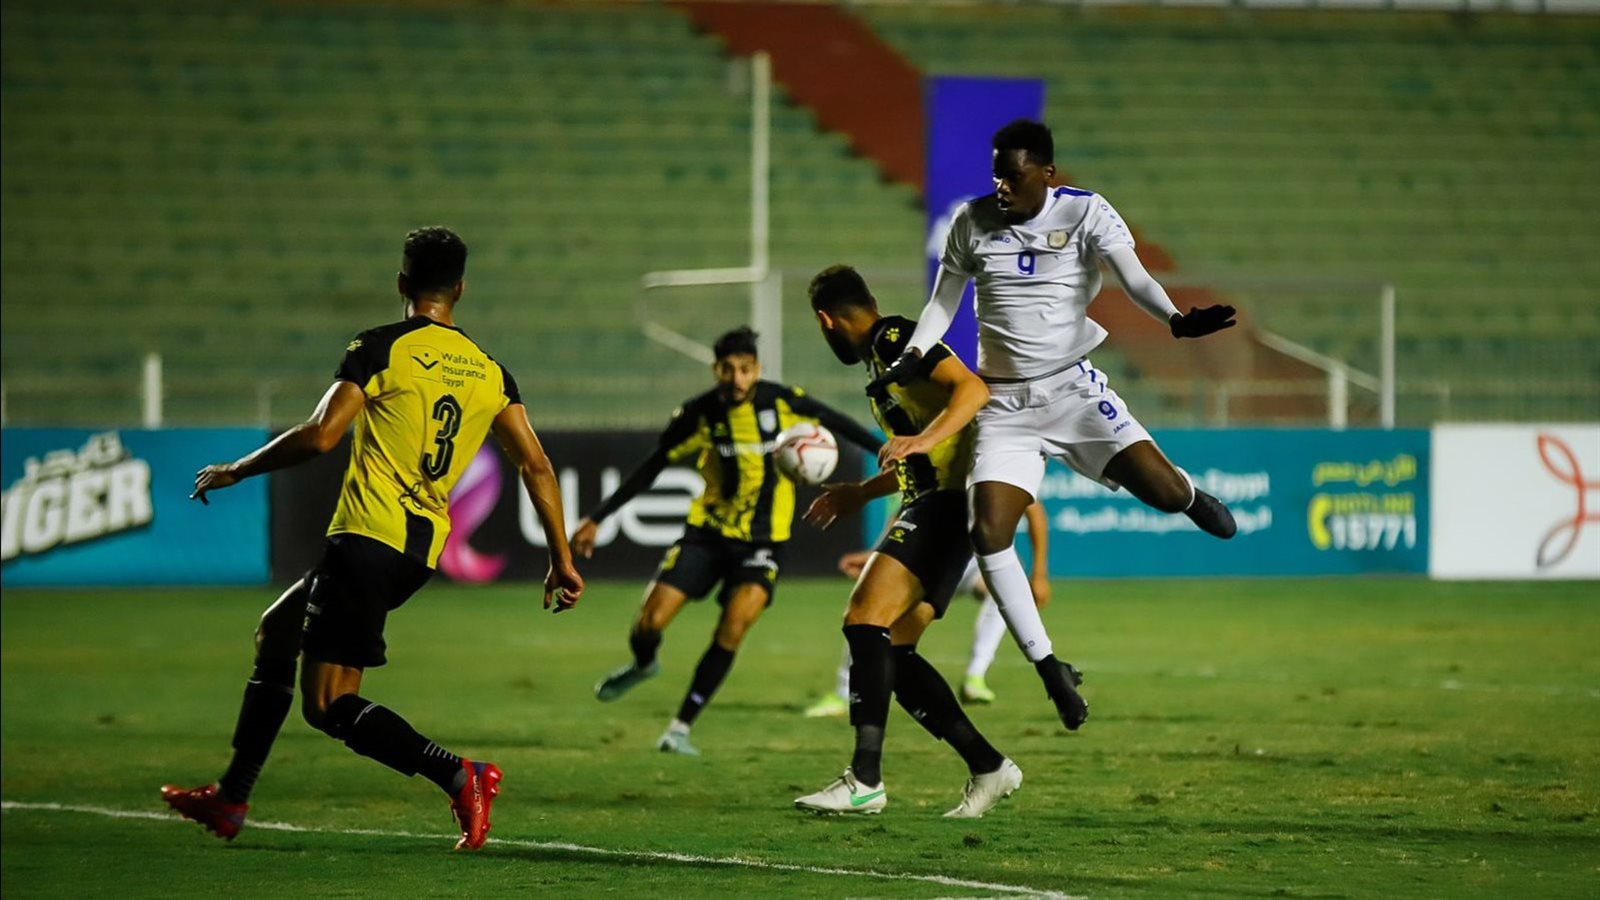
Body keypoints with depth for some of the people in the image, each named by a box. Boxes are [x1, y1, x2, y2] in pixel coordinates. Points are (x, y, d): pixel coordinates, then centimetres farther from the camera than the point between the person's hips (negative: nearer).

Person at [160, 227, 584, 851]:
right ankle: (230, 798, 27)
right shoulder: (489, 372, 11)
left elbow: (320, 436, -13)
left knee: (328, 705, -7)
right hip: (424, 549, 8)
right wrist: (562, 559, 14)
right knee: (276, 630, 25)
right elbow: (536, 465, 9)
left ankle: (458, 776, -24)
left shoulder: (380, 348, -5)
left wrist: (233, 472, 0)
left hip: (368, 537, -8)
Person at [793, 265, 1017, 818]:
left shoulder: (893, 339, -6)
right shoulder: (880, 358, 24)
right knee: (890, 650, 6)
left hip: (949, 497, -10)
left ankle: (865, 780, -25)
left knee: (865, 620, -19)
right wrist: (859, 494, 41)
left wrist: (923, 440, -34)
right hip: (933, 502, 10)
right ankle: (988, 768, 9)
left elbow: (973, 389, -21)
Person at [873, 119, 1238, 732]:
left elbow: (1132, 277, -18)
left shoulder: (1084, 214, -6)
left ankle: (1190, 497, 23)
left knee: (1158, 486, -19)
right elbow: (943, 302, 14)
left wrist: (1177, 320, -37)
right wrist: (911, 360, -1)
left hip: (1073, 387, -2)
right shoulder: (972, 222, 3)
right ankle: (1050, 670, -5)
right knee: (990, 534, -16)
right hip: (1005, 405, 2)